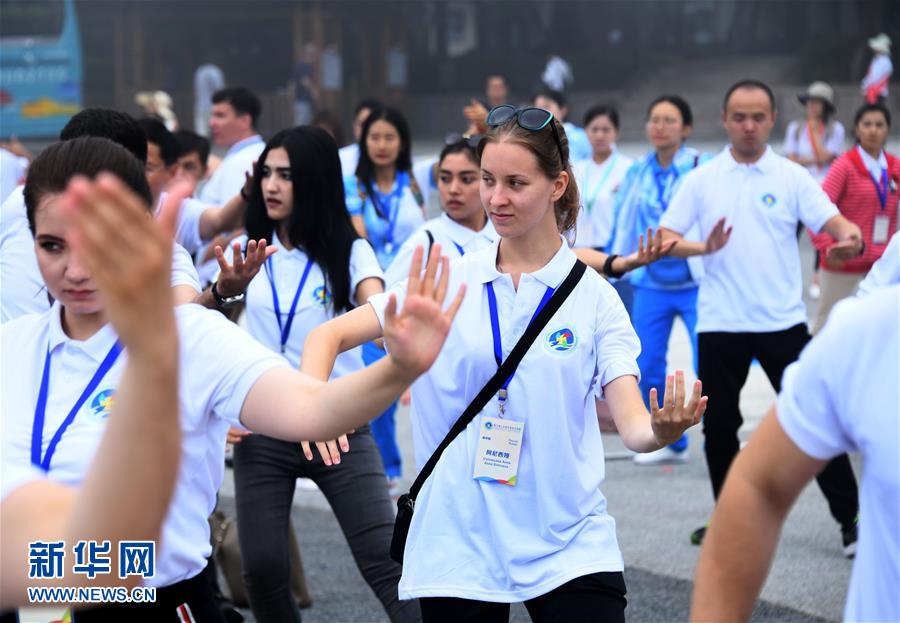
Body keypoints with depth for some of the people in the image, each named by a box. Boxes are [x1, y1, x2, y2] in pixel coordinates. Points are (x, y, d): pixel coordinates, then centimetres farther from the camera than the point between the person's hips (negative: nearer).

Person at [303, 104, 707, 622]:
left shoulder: (594, 296, -1)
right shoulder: (447, 281, 2)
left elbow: (632, 424, -8)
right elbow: (330, 335, 0)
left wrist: (662, 431, -32)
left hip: (571, 547, -1)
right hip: (458, 550, 1)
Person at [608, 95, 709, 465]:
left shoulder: (702, 169, -8)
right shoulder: (637, 174, 5)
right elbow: (623, 224, 12)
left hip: (696, 284, -4)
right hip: (650, 285, 5)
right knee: (647, 368, 6)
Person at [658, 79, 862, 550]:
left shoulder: (792, 176, 2)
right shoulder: (700, 180, 5)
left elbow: (832, 220, -9)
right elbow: (665, 239, 0)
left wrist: (849, 236, -33)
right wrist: (702, 247, -20)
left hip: (782, 322, -1)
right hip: (719, 325, 2)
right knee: (719, 425, 6)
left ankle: (850, 517, 5)